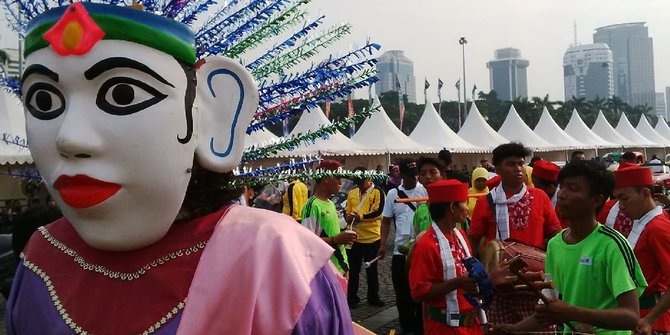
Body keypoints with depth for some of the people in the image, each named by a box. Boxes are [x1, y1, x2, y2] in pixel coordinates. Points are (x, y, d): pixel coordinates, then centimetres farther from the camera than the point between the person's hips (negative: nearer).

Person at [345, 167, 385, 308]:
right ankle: (352, 297, 19)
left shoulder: (377, 192, -6)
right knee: (353, 269, 9)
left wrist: (360, 216, -22)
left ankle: (373, 297, 23)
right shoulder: (351, 193, 9)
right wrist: (349, 217, -11)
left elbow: (378, 212, -16)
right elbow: (347, 211, 12)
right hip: (354, 237, 4)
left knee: (371, 269, 11)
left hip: (371, 237, -4)